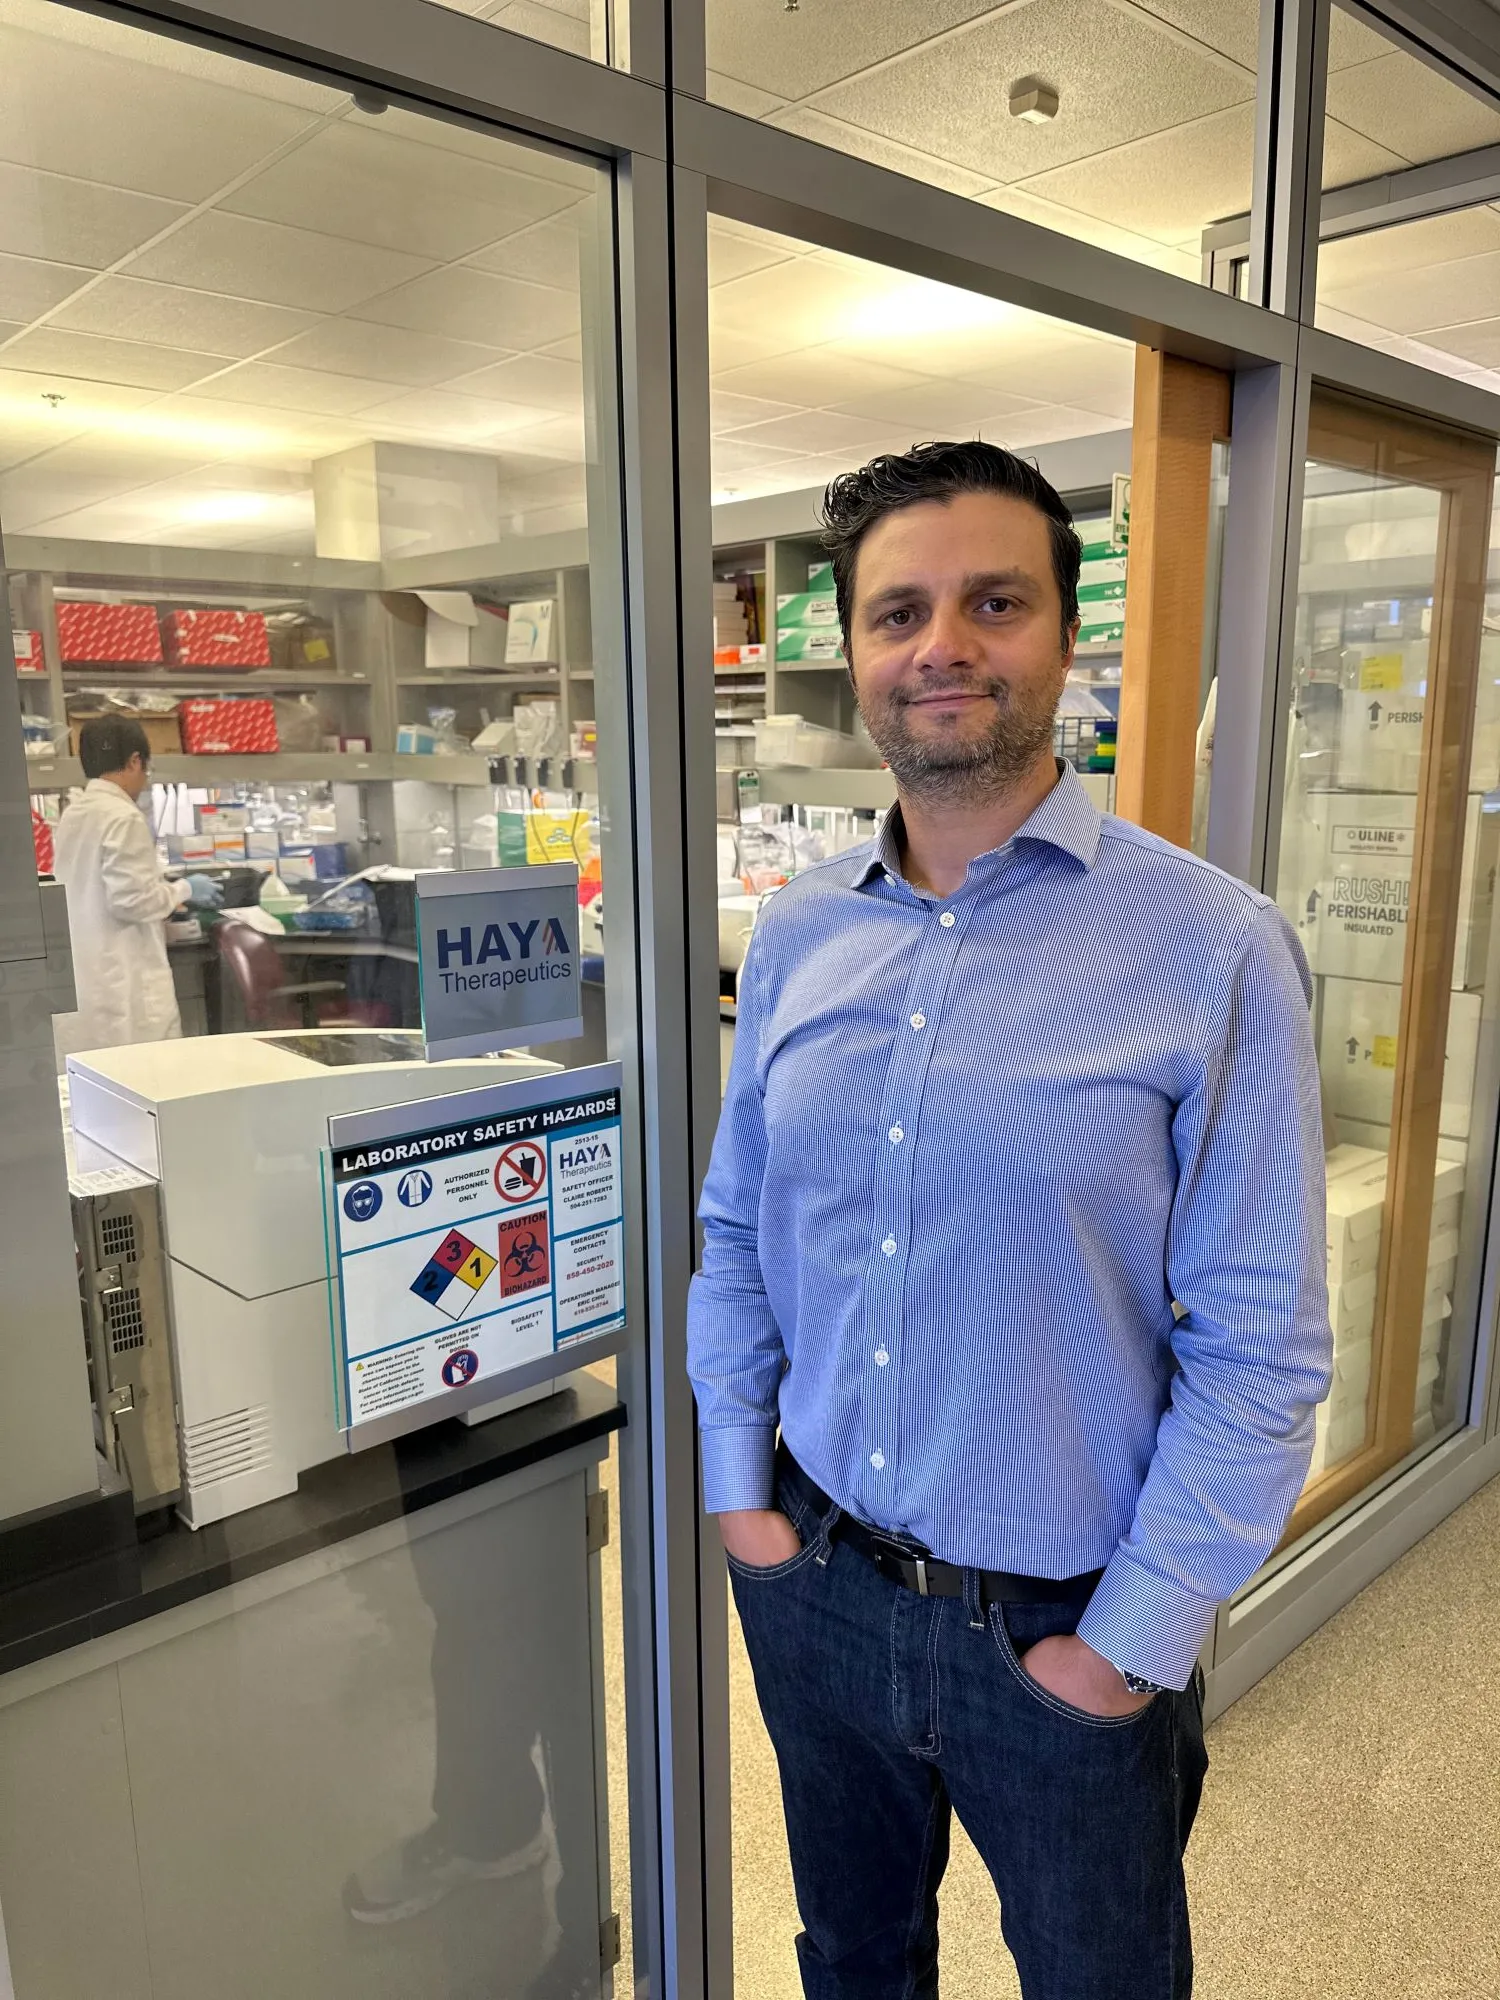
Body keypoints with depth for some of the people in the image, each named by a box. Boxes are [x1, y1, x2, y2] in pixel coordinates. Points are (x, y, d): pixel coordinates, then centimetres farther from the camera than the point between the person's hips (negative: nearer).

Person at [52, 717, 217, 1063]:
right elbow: (130, 899, -17)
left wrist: (165, 895, 24)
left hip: (81, 977, 8)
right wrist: (183, 890, -3)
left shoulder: (72, 814, 11)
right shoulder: (124, 816, -13)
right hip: (122, 979, -8)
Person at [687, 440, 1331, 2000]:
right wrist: (739, 1481, 2)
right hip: (814, 1580, 4)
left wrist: (1138, 1643, -13)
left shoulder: (1213, 949, -16)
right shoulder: (797, 934, -2)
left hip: (1065, 1631, -3)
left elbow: (1258, 1347, -14)